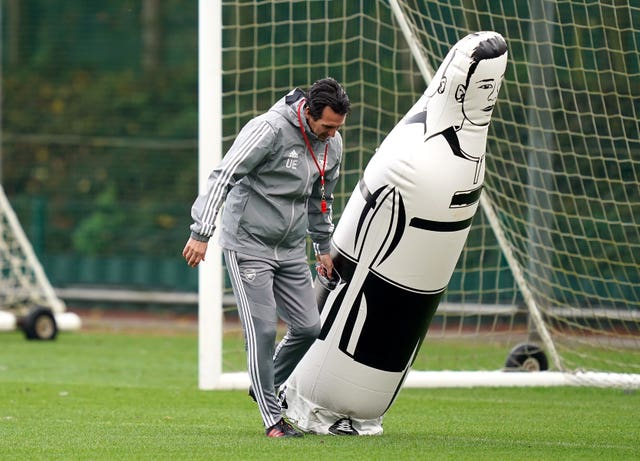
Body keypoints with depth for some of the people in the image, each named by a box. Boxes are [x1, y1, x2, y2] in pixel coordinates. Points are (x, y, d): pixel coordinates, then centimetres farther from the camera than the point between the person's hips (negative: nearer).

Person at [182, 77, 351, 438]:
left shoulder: (333, 144, 3)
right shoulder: (271, 129, -20)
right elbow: (223, 177, -21)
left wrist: (323, 248, 26)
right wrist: (202, 234, -26)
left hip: (291, 249, 7)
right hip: (248, 243, -7)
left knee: (309, 327, 4)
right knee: (263, 330, -11)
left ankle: (267, 387, 28)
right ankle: (273, 419, -3)